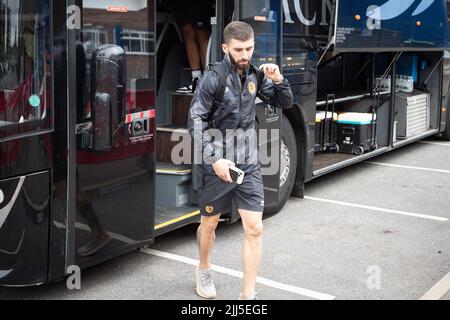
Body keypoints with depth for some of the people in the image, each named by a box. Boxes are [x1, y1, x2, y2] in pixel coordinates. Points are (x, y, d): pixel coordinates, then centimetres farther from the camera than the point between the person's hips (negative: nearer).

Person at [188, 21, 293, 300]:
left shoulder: (255, 75, 2)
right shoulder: (213, 79, -13)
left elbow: (286, 103, 10)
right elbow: (196, 122, -14)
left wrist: (278, 80, -10)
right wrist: (214, 159, -21)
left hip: (249, 164, 4)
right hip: (218, 164, -3)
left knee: (254, 228, -3)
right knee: (210, 224, 15)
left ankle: (249, 295, 6)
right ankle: (204, 271, 43)